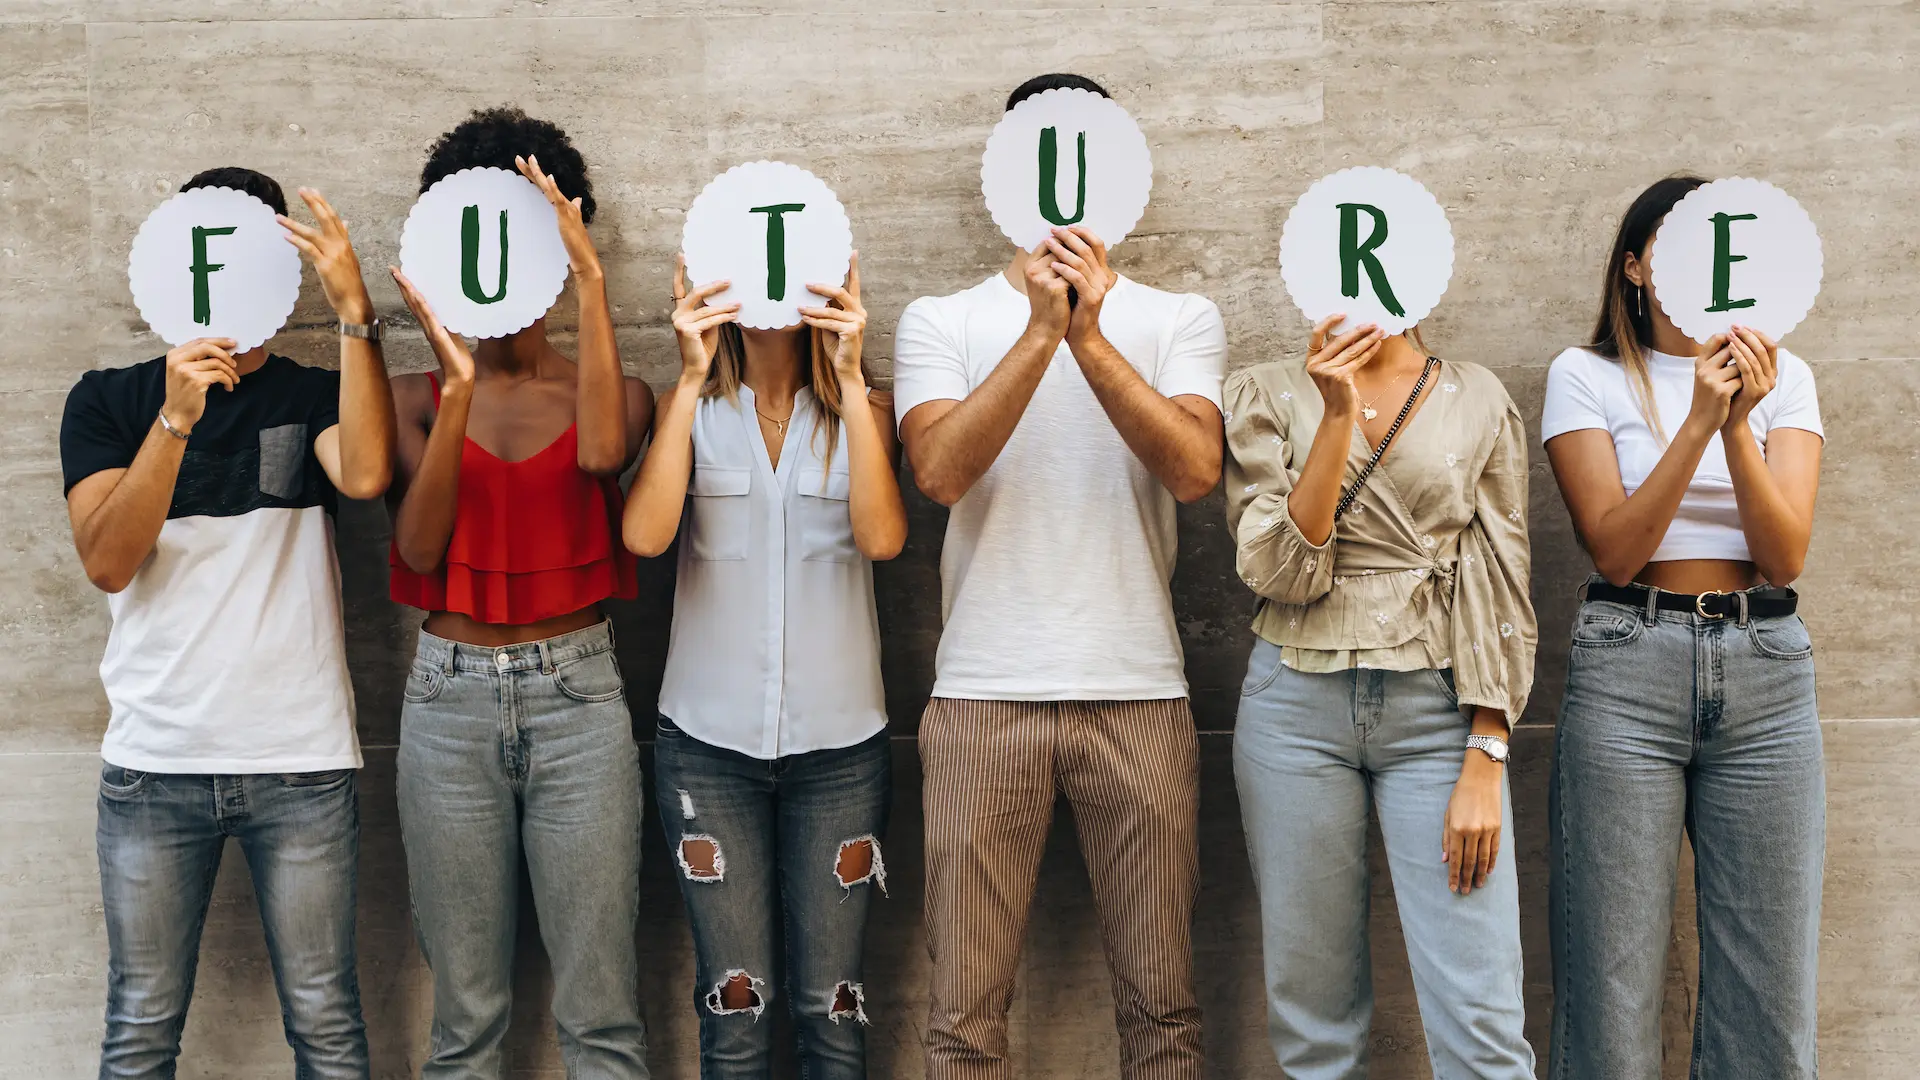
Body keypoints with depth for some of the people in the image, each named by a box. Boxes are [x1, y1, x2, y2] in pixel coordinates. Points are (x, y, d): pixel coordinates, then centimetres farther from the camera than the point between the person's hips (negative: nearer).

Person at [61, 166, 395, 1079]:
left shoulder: (313, 398, 6)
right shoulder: (109, 401, 7)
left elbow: (365, 475, -18)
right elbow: (106, 562, -7)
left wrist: (354, 310, -22)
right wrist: (175, 417, -18)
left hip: (302, 761, 0)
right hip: (154, 763, 1)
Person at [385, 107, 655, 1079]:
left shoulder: (611, 393, 4)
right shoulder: (416, 399, 7)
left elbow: (602, 451, -21)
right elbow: (420, 545, -8)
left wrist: (591, 278, -22)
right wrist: (458, 387, -16)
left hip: (578, 696, -1)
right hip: (450, 698, 1)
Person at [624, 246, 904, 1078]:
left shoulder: (861, 408, 5)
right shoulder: (692, 407, 4)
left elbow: (882, 536, -14)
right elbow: (646, 534, -14)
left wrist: (849, 377, -18)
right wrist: (692, 378, -17)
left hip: (839, 738, 0)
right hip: (708, 737, 0)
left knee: (829, 1003, 5)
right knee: (735, 1002, 4)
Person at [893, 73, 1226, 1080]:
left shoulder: (1180, 319, 8)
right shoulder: (940, 320, 6)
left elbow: (1194, 468, -10)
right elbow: (941, 468, -11)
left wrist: (1089, 335, -18)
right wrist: (1042, 330, -18)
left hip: (1138, 692, 1)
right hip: (983, 693, 0)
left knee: (1161, 999, 8)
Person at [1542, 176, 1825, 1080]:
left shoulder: (1780, 375, 10)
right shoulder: (1587, 376, 3)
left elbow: (1785, 555, -3)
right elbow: (1615, 549, -8)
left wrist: (1738, 426, -17)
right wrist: (1698, 421, -17)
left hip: (1766, 672, 3)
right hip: (1628, 666, -2)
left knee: (1769, 983, 3)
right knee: (1613, 981, -1)